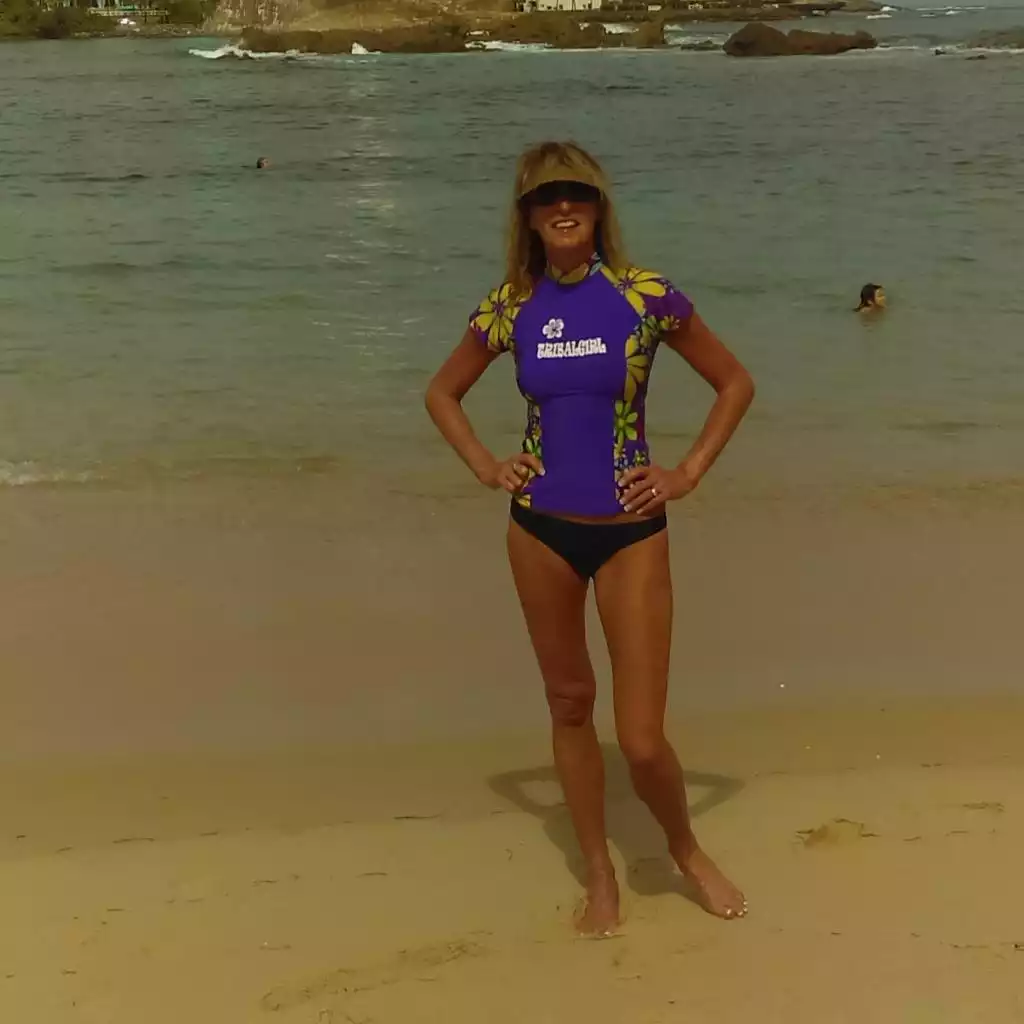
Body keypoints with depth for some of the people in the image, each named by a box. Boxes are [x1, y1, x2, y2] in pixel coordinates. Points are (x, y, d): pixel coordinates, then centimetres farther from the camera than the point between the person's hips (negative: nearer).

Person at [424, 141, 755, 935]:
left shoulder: (646, 296, -7)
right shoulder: (510, 307, 0)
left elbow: (735, 383, 3)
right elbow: (442, 394, 15)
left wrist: (688, 475, -3)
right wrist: (487, 469, 2)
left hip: (631, 531, -2)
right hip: (541, 530, 3)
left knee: (643, 739, -3)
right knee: (570, 704, 13)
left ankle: (686, 848, 29)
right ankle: (600, 876, 31)